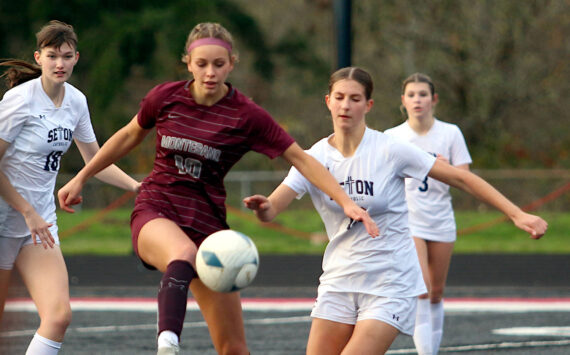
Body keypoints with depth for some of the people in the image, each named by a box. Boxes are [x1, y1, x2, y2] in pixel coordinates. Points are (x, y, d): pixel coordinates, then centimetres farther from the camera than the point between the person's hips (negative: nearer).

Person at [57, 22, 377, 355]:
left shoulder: (247, 115, -6)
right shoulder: (165, 97, -2)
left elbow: (302, 159, -4)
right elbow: (129, 136, 17)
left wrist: (346, 201, -14)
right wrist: (81, 178, 24)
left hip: (207, 224, 2)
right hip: (155, 214, -2)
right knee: (184, 253, -41)